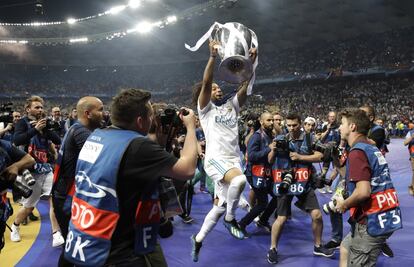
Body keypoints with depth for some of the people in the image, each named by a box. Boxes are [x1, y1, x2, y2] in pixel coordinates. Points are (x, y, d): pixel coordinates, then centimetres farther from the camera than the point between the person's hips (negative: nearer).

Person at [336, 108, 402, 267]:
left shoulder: (357, 152, -17)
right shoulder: (372, 149, 11)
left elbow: (363, 192, -26)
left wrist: (344, 204, -10)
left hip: (372, 222, -9)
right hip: (384, 217, 9)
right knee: (345, 248, 26)